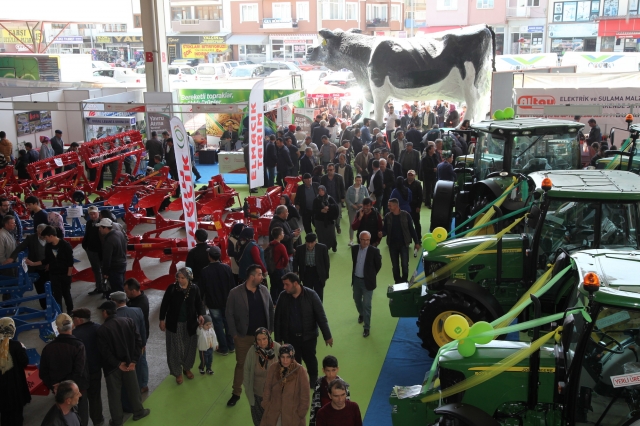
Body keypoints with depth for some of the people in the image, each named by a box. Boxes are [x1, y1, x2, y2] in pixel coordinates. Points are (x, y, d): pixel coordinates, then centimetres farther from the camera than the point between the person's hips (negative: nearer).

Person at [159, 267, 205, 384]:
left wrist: (200, 314, -14)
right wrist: (162, 320, -1)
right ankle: (177, 372, 22)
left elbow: (199, 303, 3)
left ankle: (187, 368, 37)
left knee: (189, 347, 14)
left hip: (190, 323, 2)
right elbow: (164, 304, -3)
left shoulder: (194, 289, -9)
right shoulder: (172, 288, -12)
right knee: (176, 349, 5)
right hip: (174, 324, -2)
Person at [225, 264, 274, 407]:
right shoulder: (235, 293, -14)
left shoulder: (264, 290, -2)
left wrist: (270, 328, 5)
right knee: (240, 364, 10)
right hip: (243, 336, -3)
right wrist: (234, 333, -9)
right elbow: (229, 314, -8)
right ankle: (236, 393, 24)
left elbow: (270, 309, 7)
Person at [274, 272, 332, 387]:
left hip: (309, 336, -1)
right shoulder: (283, 296, -8)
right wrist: (278, 339, 3)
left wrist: (327, 336, -9)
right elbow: (277, 319, 0)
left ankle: (314, 381, 37)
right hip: (290, 337, 1)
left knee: (310, 360, 13)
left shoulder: (311, 295, -14)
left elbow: (321, 317, -10)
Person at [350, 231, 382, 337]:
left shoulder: (374, 251, -18)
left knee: (366, 305, -2)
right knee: (357, 300, 24)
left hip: (367, 281, -5)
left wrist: (371, 275, 5)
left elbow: (378, 265, -4)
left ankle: (367, 327, 11)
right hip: (356, 280, 5)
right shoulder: (354, 248, -7)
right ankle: (361, 314, 53)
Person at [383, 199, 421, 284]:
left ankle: (404, 282, 15)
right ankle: (398, 282, 24)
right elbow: (385, 230, 1)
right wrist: (381, 233, -23)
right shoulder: (387, 217, -2)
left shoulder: (406, 215, -8)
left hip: (404, 244, -2)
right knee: (395, 266, 10)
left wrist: (416, 242, 0)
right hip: (392, 245, 2)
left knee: (405, 265, -4)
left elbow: (411, 229, -1)